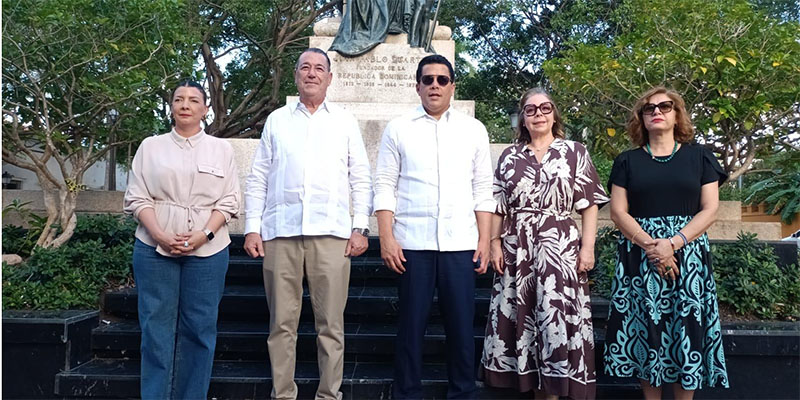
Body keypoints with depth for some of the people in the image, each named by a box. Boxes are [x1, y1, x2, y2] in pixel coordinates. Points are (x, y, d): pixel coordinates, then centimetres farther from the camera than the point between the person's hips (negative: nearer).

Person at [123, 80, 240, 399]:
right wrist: (160, 236, -10)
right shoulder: (151, 146, 11)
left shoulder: (221, 149, 10)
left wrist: (204, 234, -11)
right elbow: (137, 198, 5)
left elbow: (228, 201, 5)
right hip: (155, 249, 0)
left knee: (199, 328, 1)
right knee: (157, 327, 1)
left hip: (207, 250, 0)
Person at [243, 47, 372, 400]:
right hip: (280, 231, 1)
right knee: (282, 322, 4)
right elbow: (258, 178, 12)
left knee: (330, 323, 0)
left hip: (331, 232, -1)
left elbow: (360, 179, 9)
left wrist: (361, 227, 0)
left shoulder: (345, 121, 13)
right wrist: (252, 228, 3)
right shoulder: (276, 120, 15)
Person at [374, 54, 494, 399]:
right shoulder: (398, 129, 6)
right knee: (411, 325, 6)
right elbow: (385, 186, 2)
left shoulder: (474, 130, 10)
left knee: (461, 325, 5)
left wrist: (484, 241, 3)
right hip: (412, 243, -1)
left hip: (460, 244, 1)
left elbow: (482, 190, 9)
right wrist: (387, 238, -6)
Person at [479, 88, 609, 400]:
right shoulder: (509, 157, 11)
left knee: (556, 320, -3)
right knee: (518, 318, 5)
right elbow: (498, 205, 11)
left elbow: (589, 205, 1)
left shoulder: (575, 153, 5)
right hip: (516, 250, 3)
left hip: (560, 249, -2)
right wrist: (494, 242, 1)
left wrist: (587, 247, -7)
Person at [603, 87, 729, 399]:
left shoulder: (699, 157, 8)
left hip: (688, 254, 0)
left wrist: (673, 243, -13)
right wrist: (650, 245, -13)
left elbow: (709, 210, 0)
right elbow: (618, 212, 1)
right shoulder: (627, 161, 8)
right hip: (639, 258, 0)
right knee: (646, 329, 1)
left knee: (686, 329, 0)